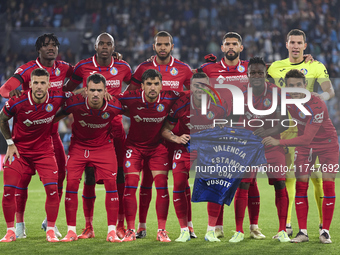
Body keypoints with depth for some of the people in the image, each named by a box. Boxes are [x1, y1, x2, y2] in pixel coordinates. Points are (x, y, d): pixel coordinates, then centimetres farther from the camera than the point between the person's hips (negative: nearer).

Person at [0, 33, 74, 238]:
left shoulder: (63, 68, 3)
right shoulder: (28, 70, -12)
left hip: (51, 131, 5)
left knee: (59, 175, 2)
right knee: (23, 176, -6)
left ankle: (50, 221, 17)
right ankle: (19, 224, 5)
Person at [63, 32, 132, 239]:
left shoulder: (122, 67, 4)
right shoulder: (83, 67, 1)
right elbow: (67, 90, 13)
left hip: (115, 127, 1)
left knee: (119, 176, -1)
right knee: (89, 177, 1)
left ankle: (120, 225, 6)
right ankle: (88, 227, 7)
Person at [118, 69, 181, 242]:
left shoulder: (169, 98, -18)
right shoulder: (131, 98, -20)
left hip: (157, 146, 1)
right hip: (134, 146, -1)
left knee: (162, 186, -7)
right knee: (130, 186, -8)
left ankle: (162, 231, 1)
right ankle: (130, 230, 2)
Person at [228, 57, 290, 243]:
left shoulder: (276, 92, -9)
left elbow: (283, 124, -11)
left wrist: (268, 132, -26)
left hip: (272, 143, 0)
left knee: (280, 184, -7)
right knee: (242, 185, -7)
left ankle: (282, 231, 2)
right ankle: (239, 231, 1)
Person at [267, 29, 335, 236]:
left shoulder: (315, 67, 3)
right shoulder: (275, 68, 11)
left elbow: (330, 91, -7)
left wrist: (319, 98, -25)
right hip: (284, 125, 2)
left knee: (316, 176, -6)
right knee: (287, 176, 1)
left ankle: (324, 223, 0)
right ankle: (287, 224, 5)